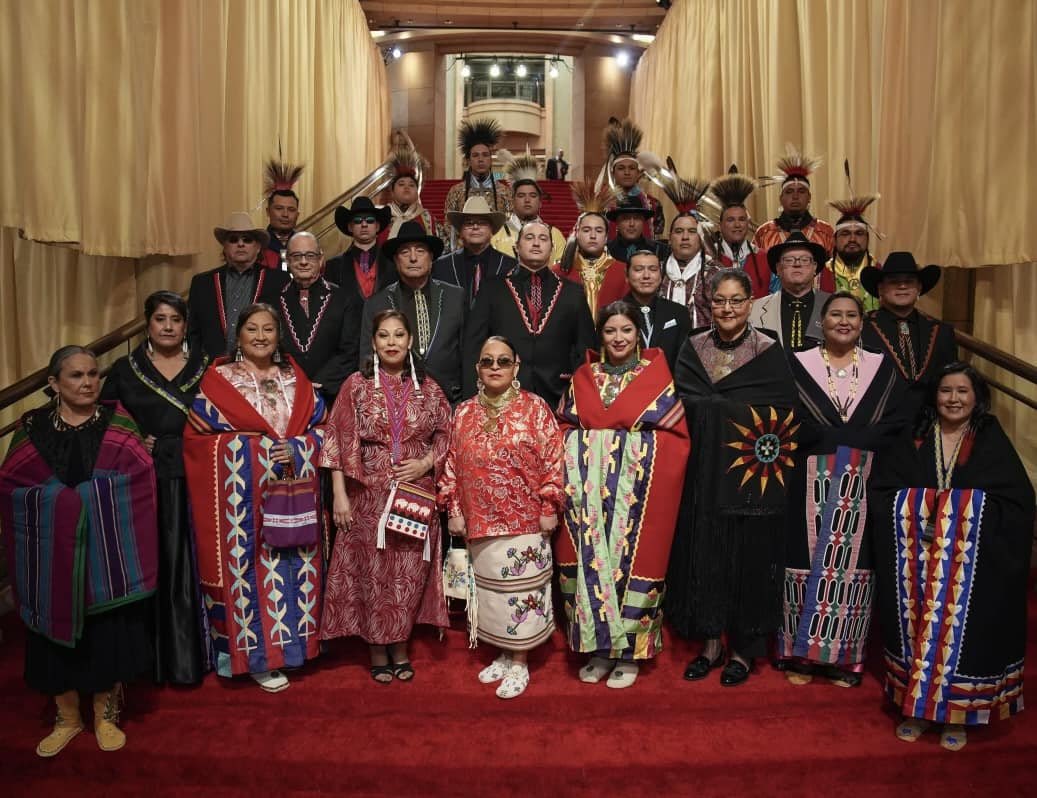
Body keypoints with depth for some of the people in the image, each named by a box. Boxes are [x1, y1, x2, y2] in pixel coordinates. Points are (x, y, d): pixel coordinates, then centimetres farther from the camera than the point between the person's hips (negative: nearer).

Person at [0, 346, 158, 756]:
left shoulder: (118, 421, 1)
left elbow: (142, 478, -5)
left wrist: (99, 498, -15)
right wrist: (54, 500, -11)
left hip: (107, 550, -1)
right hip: (52, 551, 1)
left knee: (109, 633, 6)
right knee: (58, 634, 9)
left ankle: (106, 714, 25)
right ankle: (67, 718, 28)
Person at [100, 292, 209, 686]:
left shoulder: (205, 366, 8)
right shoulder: (125, 369, 7)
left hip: (194, 482, 0)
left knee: (192, 567, 3)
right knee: (152, 569, 3)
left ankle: (194, 653, 15)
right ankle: (158, 656, 16)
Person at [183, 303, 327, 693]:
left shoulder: (296, 379, 12)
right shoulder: (219, 379, 1)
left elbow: (321, 427, 9)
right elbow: (197, 435, -5)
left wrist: (295, 449, -11)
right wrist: (257, 448, -12)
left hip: (291, 496, 3)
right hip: (242, 495, -3)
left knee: (291, 569, 8)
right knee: (251, 569, 0)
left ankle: (289, 644, 23)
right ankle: (257, 656, 13)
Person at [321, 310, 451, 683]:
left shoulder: (428, 388, 7)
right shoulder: (356, 385, 1)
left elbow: (445, 433, 11)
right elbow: (338, 442, -2)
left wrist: (427, 463, -7)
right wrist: (339, 494, -8)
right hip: (369, 495, -1)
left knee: (409, 573, 7)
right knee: (371, 572, 4)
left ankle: (401, 647, 24)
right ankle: (377, 650, 21)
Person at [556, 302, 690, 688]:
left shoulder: (657, 376, 4)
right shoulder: (582, 378, 13)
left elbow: (673, 438, -2)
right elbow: (565, 431, 11)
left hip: (638, 489, -3)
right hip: (588, 487, 3)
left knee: (631, 559, -1)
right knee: (590, 558, 3)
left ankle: (629, 651, 13)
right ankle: (599, 646, 16)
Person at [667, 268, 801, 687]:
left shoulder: (769, 352, -2)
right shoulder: (693, 348, 7)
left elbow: (781, 415, -10)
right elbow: (682, 403, 0)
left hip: (752, 475, -2)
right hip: (705, 473, 3)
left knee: (749, 556, 6)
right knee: (705, 553, 7)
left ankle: (744, 648, 22)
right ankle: (711, 642, 24)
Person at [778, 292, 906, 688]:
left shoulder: (882, 368, 11)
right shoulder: (798, 364, 5)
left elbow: (897, 424, 1)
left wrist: (834, 437, -11)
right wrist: (855, 438, -11)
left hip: (864, 484, 2)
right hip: (812, 483, -1)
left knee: (852, 564, 3)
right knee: (808, 563, 0)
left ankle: (843, 657, 15)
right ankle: (800, 654, 12)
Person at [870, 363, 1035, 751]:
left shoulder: (993, 442, 2)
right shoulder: (913, 441, 6)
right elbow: (882, 491, 0)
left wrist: (964, 520, -16)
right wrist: (922, 517, -14)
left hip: (975, 563, -1)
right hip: (916, 560, 1)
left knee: (962, 629, -2)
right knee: (916, 625, 2)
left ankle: (956, 711, 16)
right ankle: (914, 706, 17)